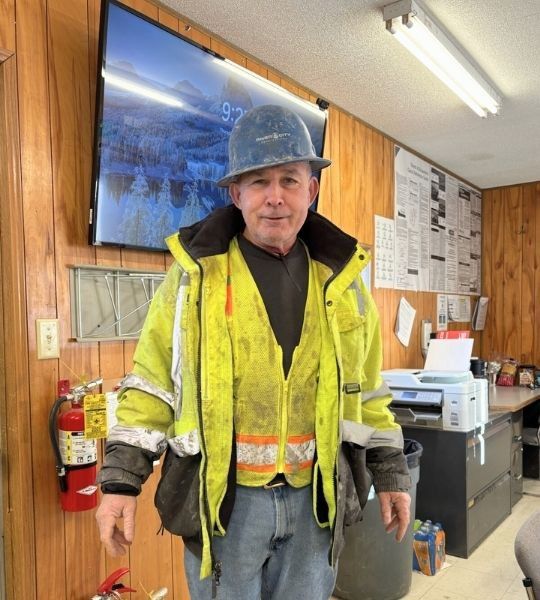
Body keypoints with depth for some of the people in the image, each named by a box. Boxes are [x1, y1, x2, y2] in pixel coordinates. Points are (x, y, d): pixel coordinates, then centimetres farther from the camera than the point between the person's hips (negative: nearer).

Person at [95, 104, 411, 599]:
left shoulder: (341, 277, 3)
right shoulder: (196, 273, -6)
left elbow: (367, 389, 9)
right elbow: (151, 385, -3)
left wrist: (390, 472, 10)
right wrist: (121, 480, -6)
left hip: (316, 496, 3)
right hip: (224, 496, -2)